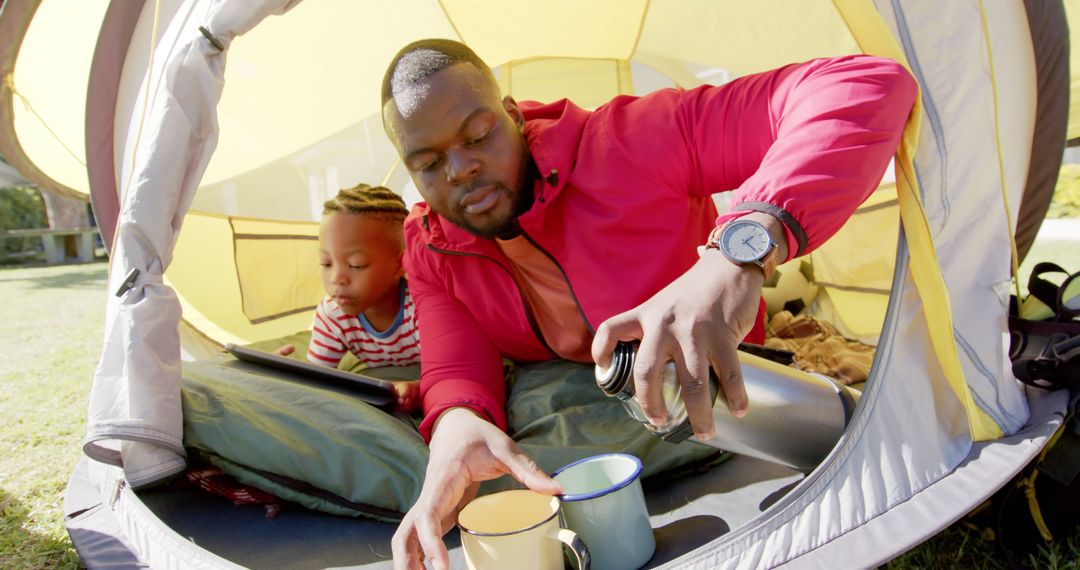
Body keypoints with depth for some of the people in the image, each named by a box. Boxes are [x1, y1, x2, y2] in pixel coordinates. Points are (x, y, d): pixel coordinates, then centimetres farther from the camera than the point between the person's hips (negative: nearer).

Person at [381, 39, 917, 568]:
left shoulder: (625, 145, -27)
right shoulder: (428, 250, -9)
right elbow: (454, 366, -17)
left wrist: (741, 250, -49)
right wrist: (455, 425, -43)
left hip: (720, 419, -1)